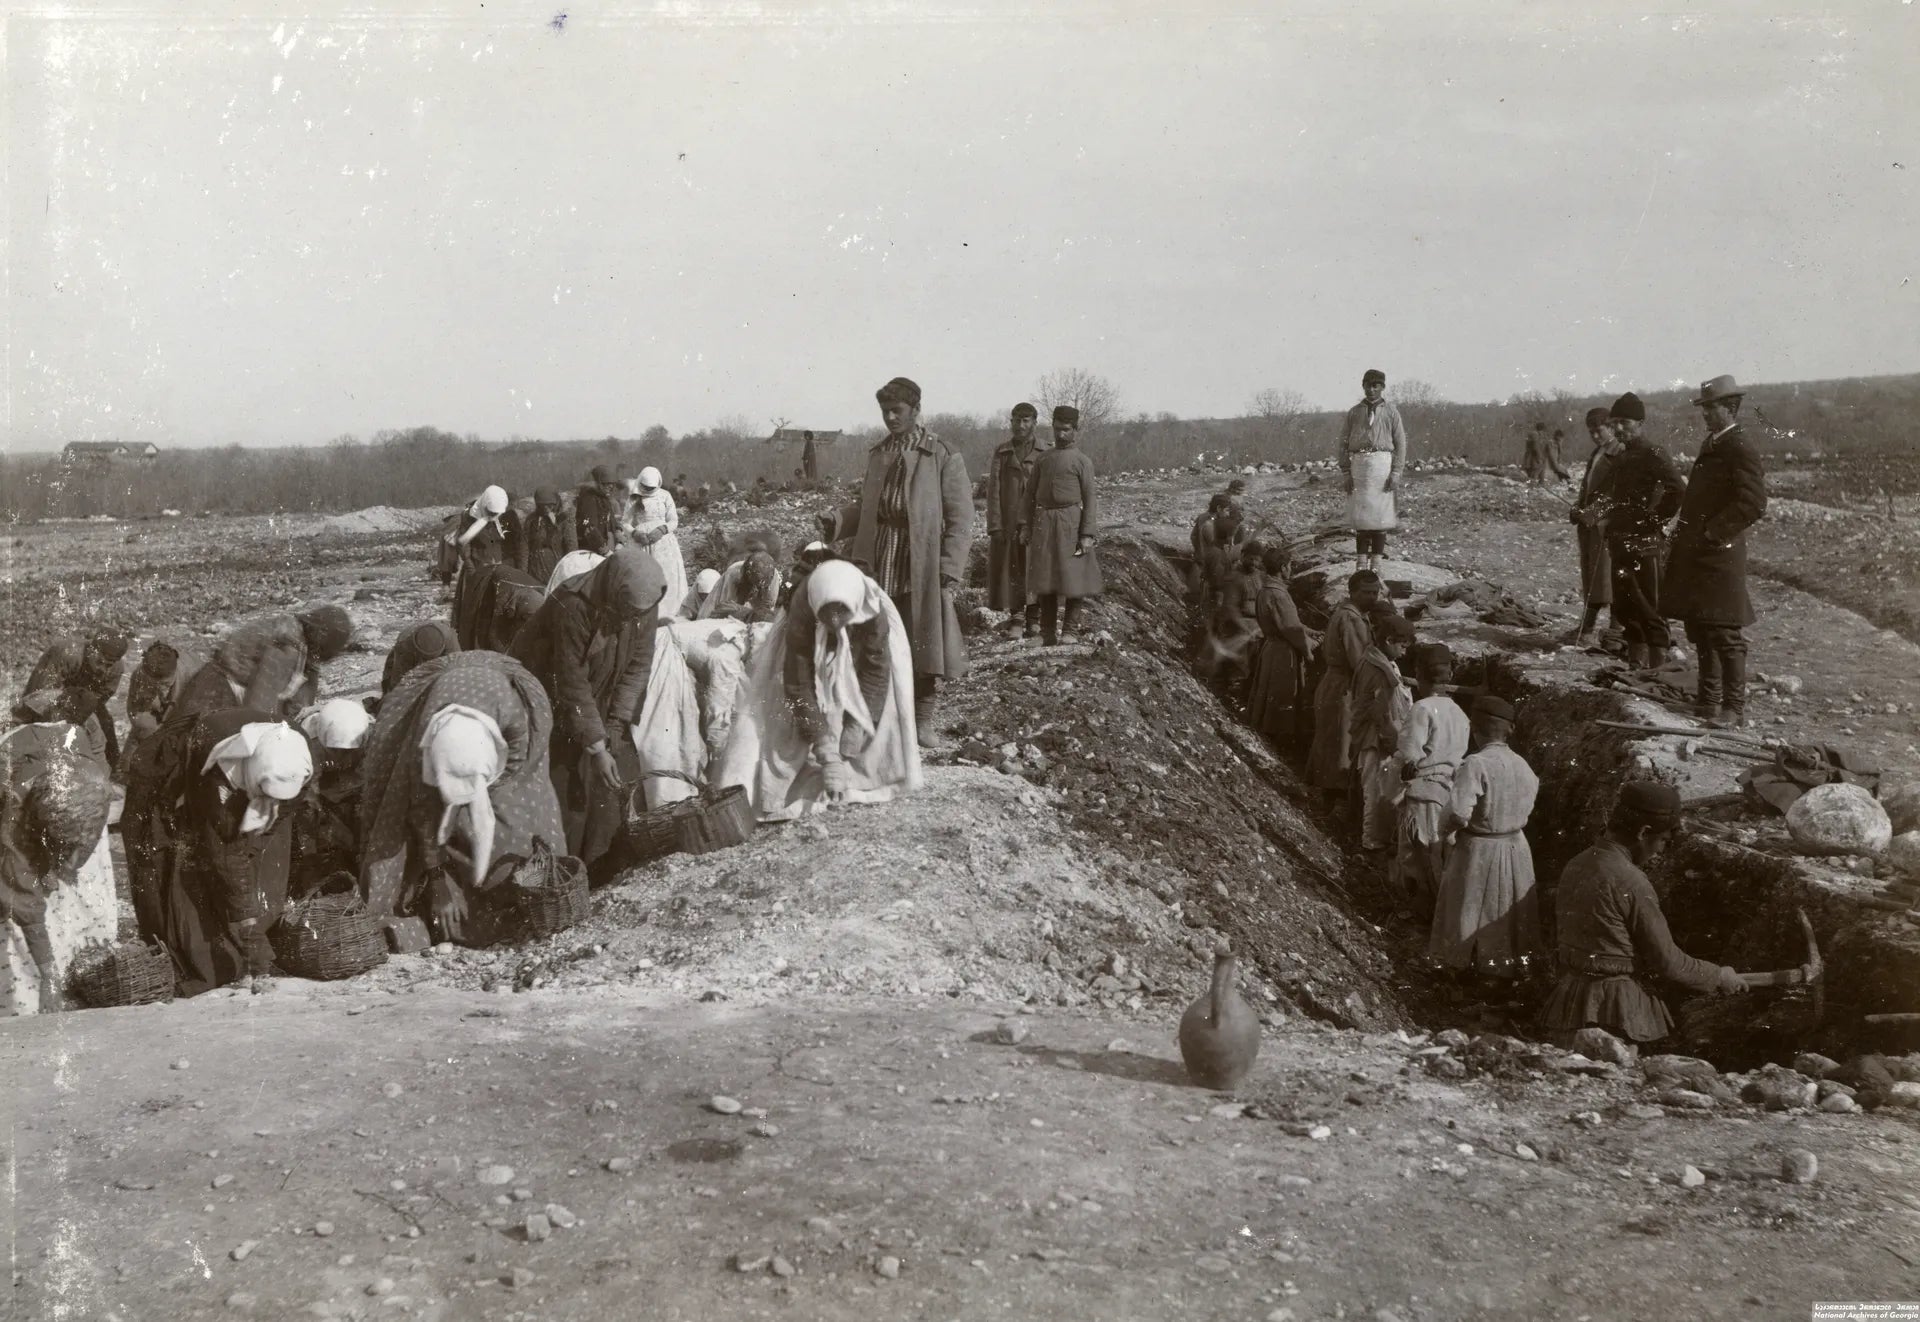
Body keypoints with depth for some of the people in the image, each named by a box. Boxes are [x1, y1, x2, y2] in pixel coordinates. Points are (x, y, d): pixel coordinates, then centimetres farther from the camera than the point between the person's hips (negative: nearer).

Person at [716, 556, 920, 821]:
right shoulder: (801, 618, -40)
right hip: (813, 657, -1)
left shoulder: (874, 613, -39)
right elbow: (800, 688, -37)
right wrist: (826, 754, -42)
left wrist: (856, 730, -33)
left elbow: (876, 673, -28)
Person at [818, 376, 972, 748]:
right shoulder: (877, 454, 14)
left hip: (923, 566, -4)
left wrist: (949, 570, -13)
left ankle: (924, 718, 13)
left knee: (922, 642, 1)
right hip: (879, 561, 5)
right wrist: (838, 522, 1)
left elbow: (959, 519, -5)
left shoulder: (944, 457, -3)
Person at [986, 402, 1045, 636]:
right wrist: (995, 527, -6)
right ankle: (1016, 618, 9)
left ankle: (1034, 621, 9)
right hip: (1008, 523, 0)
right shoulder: (1001, 453, 7)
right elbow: (993, 491, 3)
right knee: (1011, 571, 1)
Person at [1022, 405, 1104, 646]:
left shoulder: (1082, 461, 1)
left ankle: (1070, 631, 5)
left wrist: (1087, 534, -12)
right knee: (1045, 580, 6)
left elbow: (1090, 499, -4)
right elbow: (1030, 494, 14)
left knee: (1074, 578, -2)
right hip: (1043, 523, 4)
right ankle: (1048, 633, 13)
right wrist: (1025, 526, 6)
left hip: (1070, 524, -4)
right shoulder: (1042, 459, 13)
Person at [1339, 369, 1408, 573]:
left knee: (1380, 512, 1)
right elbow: (1343, 443, 8)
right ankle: (1362, 562, 6)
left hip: (1382, 463, -1)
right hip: (1359, 463, 1)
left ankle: (1377, 562, 6)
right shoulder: (1354, 412, 10)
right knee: (1359, 512, 2)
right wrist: (1346, 472, 0)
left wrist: (1396, 473, -5)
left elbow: (1400, 443, 4)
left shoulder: (1390, 412, 6)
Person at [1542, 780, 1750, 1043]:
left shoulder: (1575, 865, 5)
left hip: (1570, 998, 7)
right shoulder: (1632, 883, -17)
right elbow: (1668, 962, -11)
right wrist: (1720, 977, 4)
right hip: (1620, 1007, -7)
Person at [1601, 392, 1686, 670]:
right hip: (1620, 542, 9)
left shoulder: (1655, 456, -11)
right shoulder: (1621, 457, 15)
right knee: (1623, 606, 13)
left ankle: (1658, 658, 4)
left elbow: (1679, 490, -23)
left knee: (1650, 608, -3)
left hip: (1645, 543, -9)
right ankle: (1635, 659, 23)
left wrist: (1655, 519, -16)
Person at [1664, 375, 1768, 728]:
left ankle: (1734, 708, 1)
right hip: (1695, 554, 9)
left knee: (1724, 635, -5)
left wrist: (1712, 533, -18)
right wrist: (1684, 529, 13)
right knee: (1701, 632, 15)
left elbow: (1753, 503, -20)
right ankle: (1709, 699, 24)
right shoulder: (1712, 444, 17)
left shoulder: (1740, 449, -12)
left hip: (1718, 556, -9)